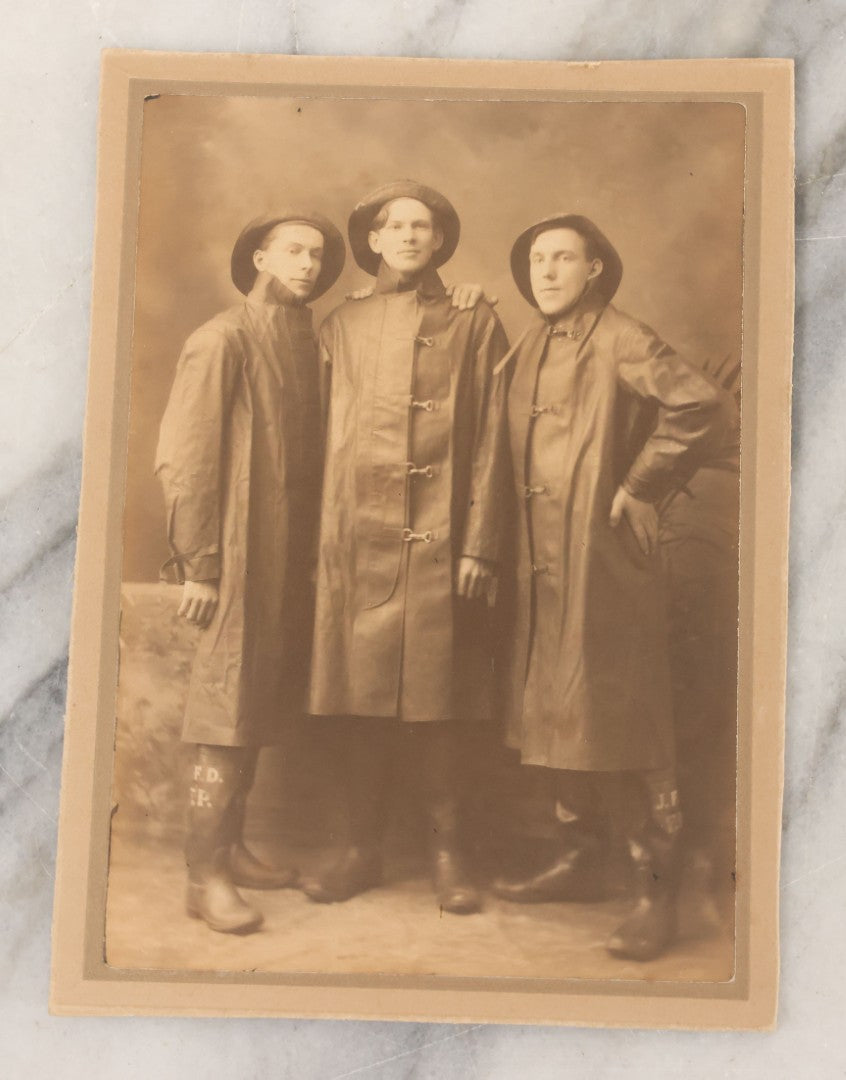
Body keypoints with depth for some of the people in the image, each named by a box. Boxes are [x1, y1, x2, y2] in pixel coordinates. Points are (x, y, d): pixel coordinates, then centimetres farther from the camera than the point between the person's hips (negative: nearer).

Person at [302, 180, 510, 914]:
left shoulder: (475, 325, 7)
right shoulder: (341, 328, 14)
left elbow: (491, 440, 2)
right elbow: (325, 439, 12)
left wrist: (479, 545, -6)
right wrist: (325, 543, 6)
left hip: (439, 543, -2)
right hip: (358, 542, 2)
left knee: (437, 702, 1)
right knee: (359, 700, 5)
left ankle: (447, 851, 14)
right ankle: (363, 848, 17)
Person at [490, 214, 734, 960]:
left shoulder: (620, 340, -9)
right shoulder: (529, 350, 14)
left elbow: (705, 407, -21)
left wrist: (638, 488, -15)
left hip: (605, 561, -8)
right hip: (541, 565, 8)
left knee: (623, 727, -4)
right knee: (558, 721, 15)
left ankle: (657, 894, 6)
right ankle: (579, 862, 29)